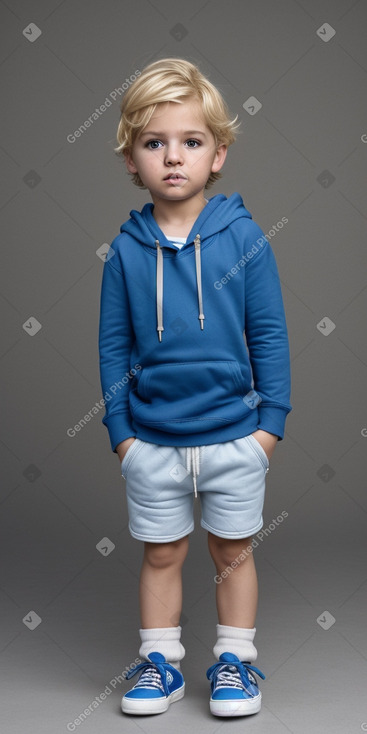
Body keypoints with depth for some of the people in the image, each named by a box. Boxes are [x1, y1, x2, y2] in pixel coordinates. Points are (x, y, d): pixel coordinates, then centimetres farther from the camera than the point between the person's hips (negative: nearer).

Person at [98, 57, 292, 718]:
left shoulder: (243, 237, -8)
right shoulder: (126, 249, -4)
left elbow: (269, 334, -4)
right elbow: (113, 344, 2)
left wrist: (271, 418, -5)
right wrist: (119, 427, 0)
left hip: (234, 436, -1)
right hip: (152, 441, 1)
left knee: (233, 551, 14)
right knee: (161, 555, 14)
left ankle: (235, 660, 31)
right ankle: (160, 662, 31)